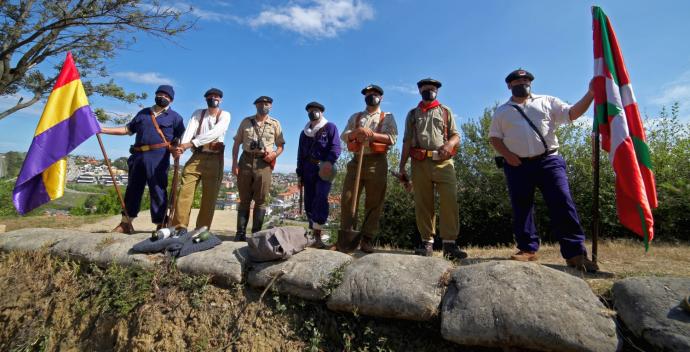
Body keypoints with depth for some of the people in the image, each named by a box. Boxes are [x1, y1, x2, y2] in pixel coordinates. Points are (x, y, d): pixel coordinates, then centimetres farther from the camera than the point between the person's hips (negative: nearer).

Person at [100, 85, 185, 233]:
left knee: (158, 190, -6)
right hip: (138, 155, 5)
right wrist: (103, 129, 17)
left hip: (158, 156, -5)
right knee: (133, 188, 9)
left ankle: (160, 225, -1)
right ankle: (126, 223, 20)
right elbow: (128, 130, 24)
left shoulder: (174, 117, 8)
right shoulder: (143, 112, 22)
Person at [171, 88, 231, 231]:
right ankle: (179, 227, -5)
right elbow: (189, 130, -2)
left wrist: (192, 143, -24)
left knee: (209, 196, -2)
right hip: (196, 157, 3)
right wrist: (182, 146, -23)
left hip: (214, 159, -2)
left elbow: (215, 133, -14)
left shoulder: (225, 115, 5)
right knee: (185, 191, -8)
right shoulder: (198, 113, 16)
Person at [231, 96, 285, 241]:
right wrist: (234, 163, 0)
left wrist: (274, 154, -11)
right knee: (244, 199, 4)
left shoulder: (275, 124, 10)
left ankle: (256, 233, 5)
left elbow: (281, 145, 11)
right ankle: (240, 232, 9)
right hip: (246, 160, 1)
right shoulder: (246, 121, 12)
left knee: (260, 200, -1)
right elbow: (237, 143, 11)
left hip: (264, 163, -1)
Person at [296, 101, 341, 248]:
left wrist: (329, 161, -26)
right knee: (309, 203, 4)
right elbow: (300, 155, 21)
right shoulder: (304, 133, 22)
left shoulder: (330, 127, 5)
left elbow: (336, 147, -8)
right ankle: (315, 234, 14)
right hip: (308, 171, 6)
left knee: (321, 199, -20)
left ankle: (318, 236, -16)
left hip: (324, 170, -5)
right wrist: (300, 175, 14)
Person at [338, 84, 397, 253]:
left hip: (376, 162, -2)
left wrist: (372, 133, -14)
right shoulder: (355, 117, 22)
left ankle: (367, 239, 6)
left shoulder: (387, 117, 14)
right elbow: (344, 136, 9)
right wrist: (356, 132, -12)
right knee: (347, 199, -4)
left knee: (374, 202, -2)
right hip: (356, 160, 3)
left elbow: (392, 138, -2)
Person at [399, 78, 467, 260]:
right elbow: (407, 141, 14)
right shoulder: (412, 114, 20)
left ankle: (449, 243, -7)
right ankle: (427, 243, 6)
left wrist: (449, 144, -13)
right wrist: (402, 166, 4)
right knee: (423, 204, 0)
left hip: (443, 162, 0)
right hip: (420, 163, 1)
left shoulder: (446, 111, 20)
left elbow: (456, 135, 13)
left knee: (449, 201, -12)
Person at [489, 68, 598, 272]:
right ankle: (528, 249, 14)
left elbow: (572, 113, 8)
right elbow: (494, 137, 10)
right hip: (517, 165, 1)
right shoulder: (502, 111, 16)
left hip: (548, 161, 0)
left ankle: (575, 252, -4)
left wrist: (591, 93, -5)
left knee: (562, 204, -9)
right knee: (521, 208, 4)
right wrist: (507, 155, -6)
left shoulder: (547, 101, 17)